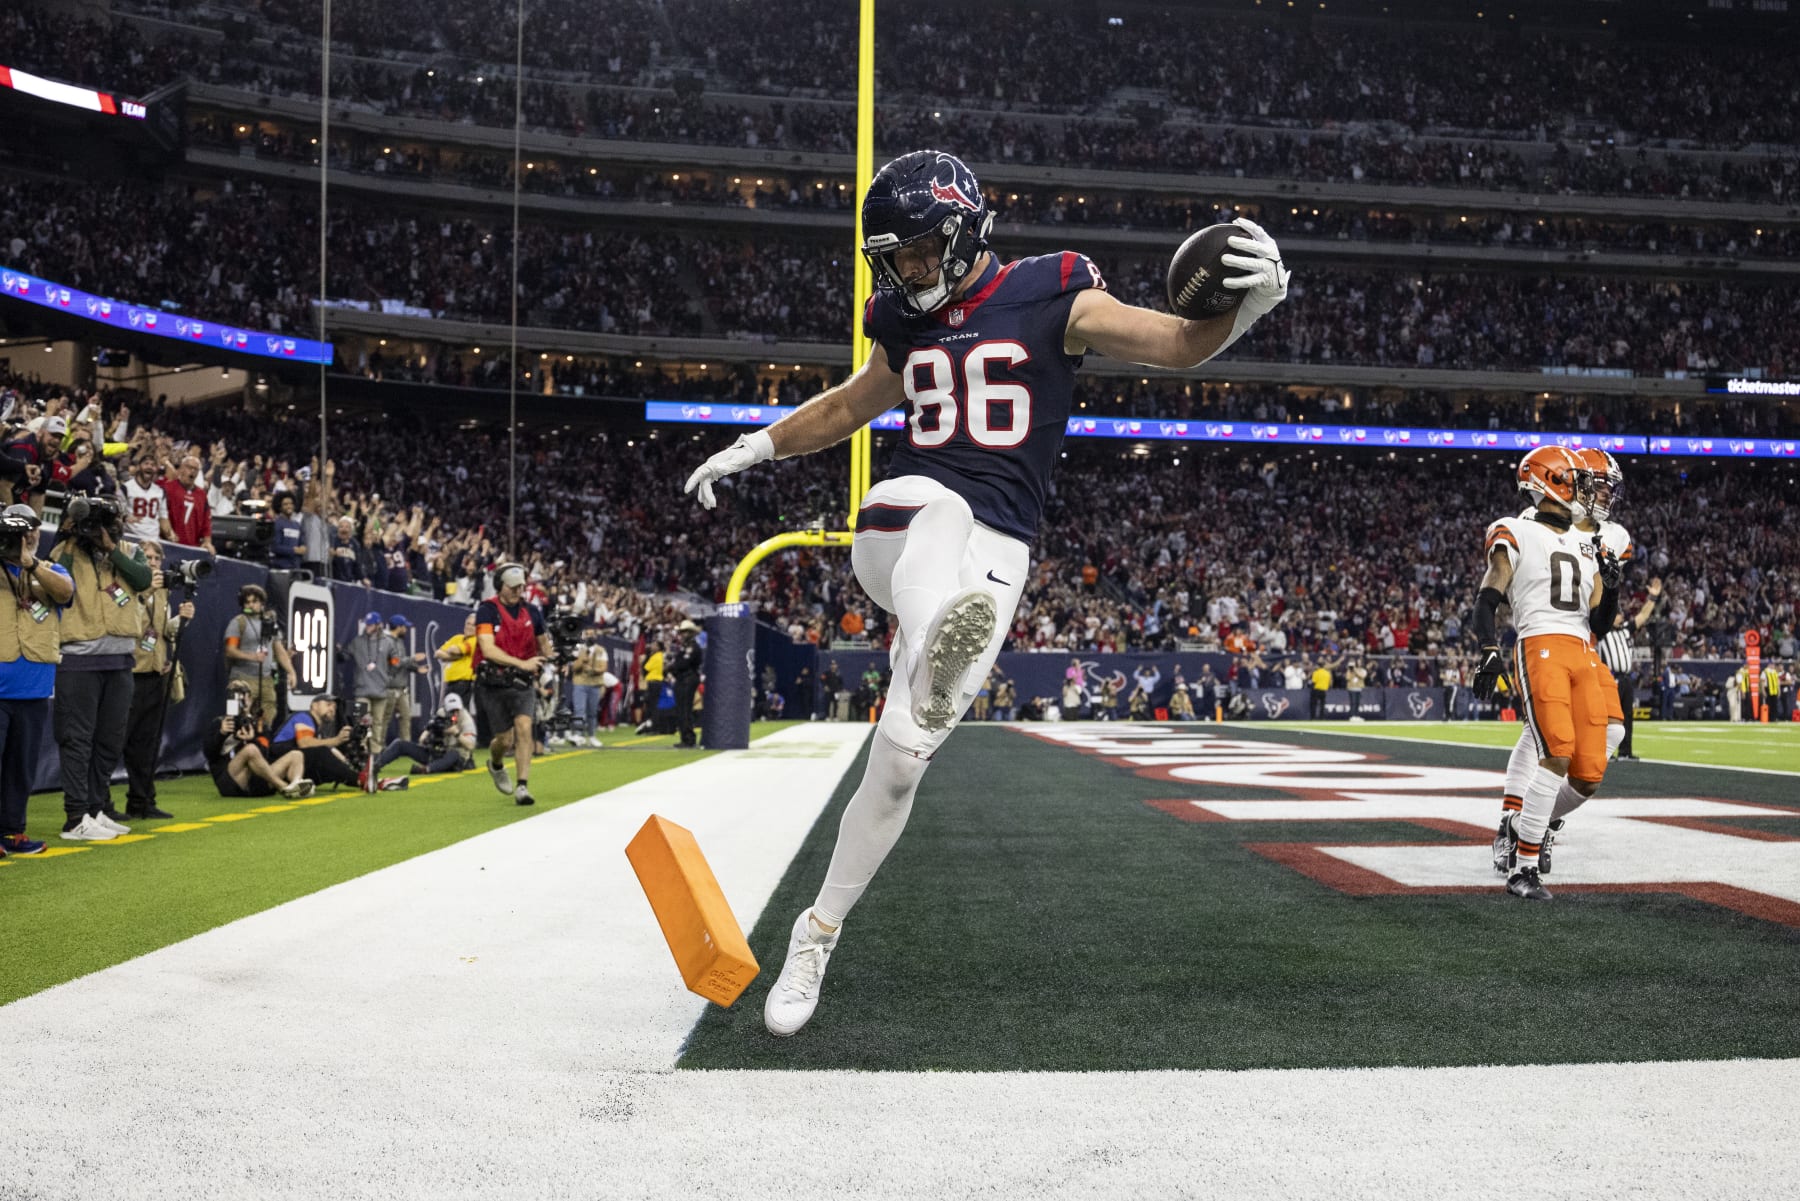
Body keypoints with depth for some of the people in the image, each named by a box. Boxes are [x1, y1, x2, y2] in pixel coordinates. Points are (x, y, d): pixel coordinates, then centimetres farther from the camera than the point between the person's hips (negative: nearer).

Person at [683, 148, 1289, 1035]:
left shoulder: (1050, 300, 3)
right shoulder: (909, 327, 18)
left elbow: (1181, 343, -6)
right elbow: (849, 407, 37)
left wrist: (1246, 303, -26)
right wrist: (753, 449, 40)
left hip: (993, 557, -3)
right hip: (903, 520, 3)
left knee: (900, 757, -6)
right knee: (940, 507, -37)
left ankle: (817, 936, 10)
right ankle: (938, 651, -71)